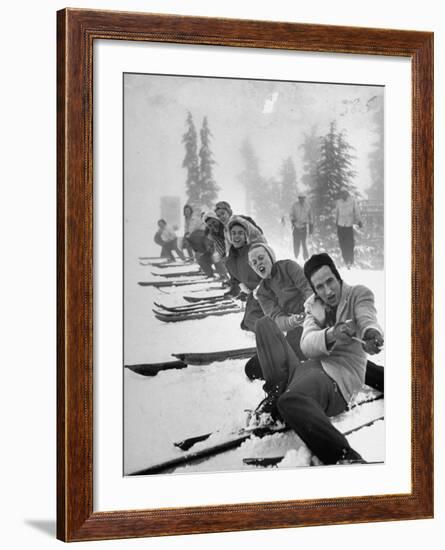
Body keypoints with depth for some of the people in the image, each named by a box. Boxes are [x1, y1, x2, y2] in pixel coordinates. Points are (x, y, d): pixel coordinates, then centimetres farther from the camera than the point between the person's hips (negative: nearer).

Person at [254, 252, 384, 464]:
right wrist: (331, 335, -26)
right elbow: (307, 345, -1)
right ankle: (277, 393, -13)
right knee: (264, 324, 5)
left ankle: (347, 458, -41)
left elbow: (368, 321, -16)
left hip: (336, 380, -7)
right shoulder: (312, 305, 17)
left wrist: (372, 335, -43)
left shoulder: (359, 294, 6)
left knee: (290, 401, -40)